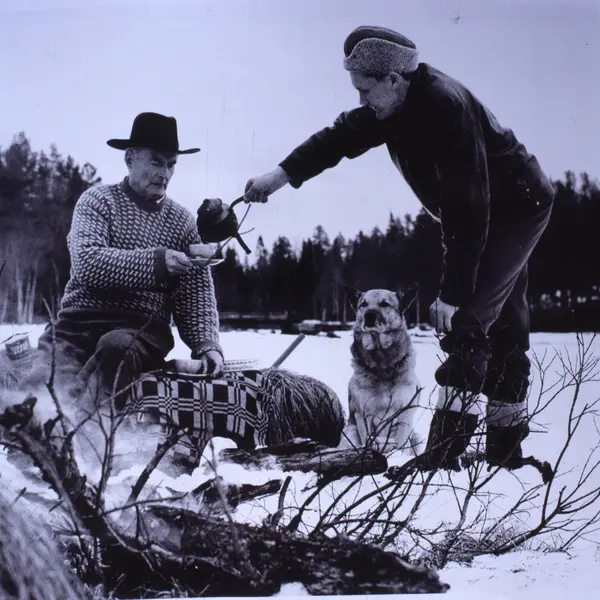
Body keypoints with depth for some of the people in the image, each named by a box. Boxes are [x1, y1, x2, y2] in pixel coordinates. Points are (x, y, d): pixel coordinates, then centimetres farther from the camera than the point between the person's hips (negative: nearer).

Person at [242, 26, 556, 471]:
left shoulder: (446, 106, -32)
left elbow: (467, 210, -34)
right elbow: (343, 135, 0)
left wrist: (452, 292, -32)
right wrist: (284, 174, -15)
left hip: (517, 208, -9)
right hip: (484, 213, 9)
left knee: (468, 319, -17)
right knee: (502, 326, 12)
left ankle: (445, 454, -16)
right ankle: (506, 448, 20)